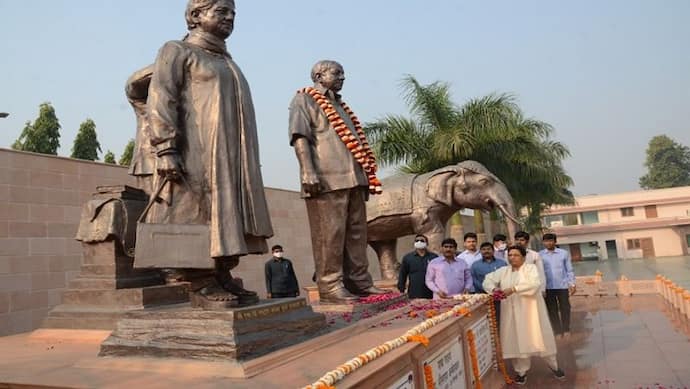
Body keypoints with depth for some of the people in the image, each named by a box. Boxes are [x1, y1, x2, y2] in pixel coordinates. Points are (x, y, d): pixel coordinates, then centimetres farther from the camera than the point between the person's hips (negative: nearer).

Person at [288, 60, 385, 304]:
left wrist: (367, 175, 19)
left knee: (357, 233, 7)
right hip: (326, 179, -8)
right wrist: (308, 172, -22)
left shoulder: (340, 106, 29)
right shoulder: (304, 100, 5)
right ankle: (330, 287, -3)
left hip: (353, 179, 8)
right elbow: (300, 137, -9)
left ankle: (359, 282, 14)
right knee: (330, 234, -8)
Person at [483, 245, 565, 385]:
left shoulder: (530, 267, -1)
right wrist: (494, 289, -18)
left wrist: (514, 289, -27)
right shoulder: (503, 271, 9)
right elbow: (488, 280, 4)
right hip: (512, 313, 3)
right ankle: (521, 371, 17)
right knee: (517, 341, 4)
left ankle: (554, 366, 26)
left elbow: (535, 284, -18)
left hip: (530, 310, -3)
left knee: (539, 338, 5)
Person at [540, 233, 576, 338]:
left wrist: (572, 284, -1)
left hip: (563, 286, 0)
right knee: (552, 310, 7)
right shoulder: (540, 255, -1)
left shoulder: (564, 253, -2)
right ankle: (558, 331, 18)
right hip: (548, 287, 0)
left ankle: (566, 330, 26)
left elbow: (569, 270, 3)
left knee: (565, 308, 10)